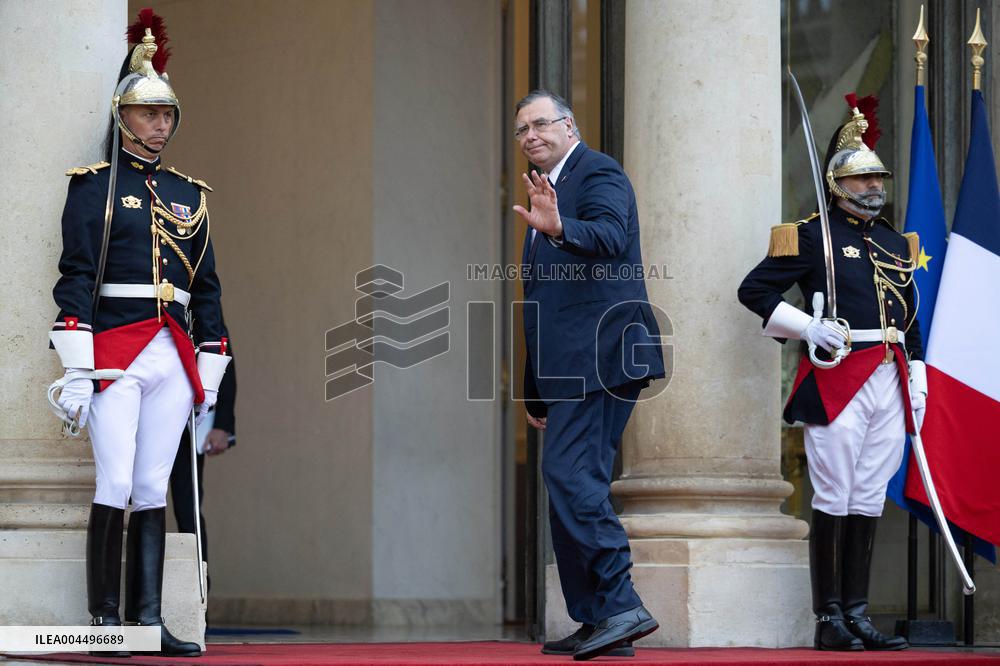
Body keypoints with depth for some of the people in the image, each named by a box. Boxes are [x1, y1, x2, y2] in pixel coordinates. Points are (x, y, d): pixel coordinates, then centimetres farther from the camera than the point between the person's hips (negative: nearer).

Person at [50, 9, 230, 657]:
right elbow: (75, 277, -6)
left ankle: (148, 619, 5)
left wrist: (210, 372, 14)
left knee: (154, 491, 4)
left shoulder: (188, 194, 17)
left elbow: (207, 288, 19)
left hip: (173, 358, 5)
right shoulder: (95, 186, 1)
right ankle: (104, 619, -2)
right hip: (115, 352, -5)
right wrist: (77, 370, -14)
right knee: (116, 487, -8)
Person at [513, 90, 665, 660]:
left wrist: (560, 229, -45)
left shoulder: (600, 173, -4)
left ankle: (622, 606, -21)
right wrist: (537, 391, 27)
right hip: (570, 367, 10)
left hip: (598, 356, -10)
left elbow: (609, 237, -25)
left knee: (571, 475, -19)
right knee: (575, 484, 9)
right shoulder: (549, 190, 25)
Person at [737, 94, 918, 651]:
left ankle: (858, 614, 10)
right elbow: (754, 290, -2)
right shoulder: (814, 236, 0)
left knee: (869, 501, 6)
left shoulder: (897, 244, 19)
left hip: (890, 384, 6)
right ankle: (829, 620, -1)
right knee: (834, 501, -5)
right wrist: (809, 328, -12)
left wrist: (918, 384, 14)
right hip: (837, 378, -6)